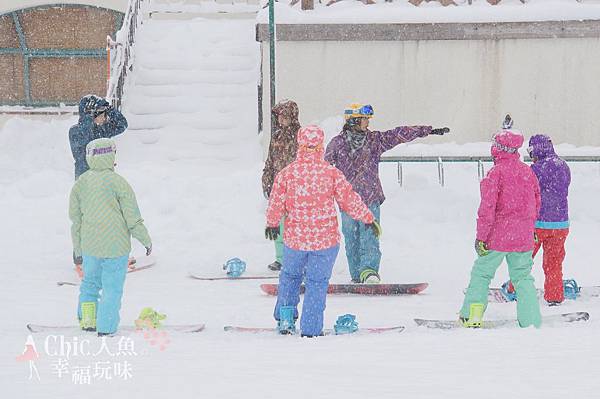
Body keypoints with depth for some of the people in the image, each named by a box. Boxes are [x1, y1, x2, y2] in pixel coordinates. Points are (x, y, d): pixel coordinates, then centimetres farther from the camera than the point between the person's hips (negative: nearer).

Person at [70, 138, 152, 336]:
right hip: (116, 245, -4)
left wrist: (77, 249, 20)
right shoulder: (118, 182, -11)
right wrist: (146, 240, 5)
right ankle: (106, 329, 4)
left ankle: (87, 319, 15)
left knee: (90, 282, 23)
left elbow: (75, 218, 10)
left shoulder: (80, 183, 3)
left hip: (89, 245, 4)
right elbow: (133, 217, -8)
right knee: (112, 288, 4)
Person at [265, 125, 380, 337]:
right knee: (317, 282, 9)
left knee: (290, 276, 24)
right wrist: (369, 218, 10)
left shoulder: (286, 173, -8)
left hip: (294, 239, 1)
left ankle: (285, 318, 22)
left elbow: (275, 204, 1)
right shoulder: (331, 173, -11)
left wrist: (271, 224, 21)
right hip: (325, 240, -1)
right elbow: (350, 200, -5)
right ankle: (311, 328, 10)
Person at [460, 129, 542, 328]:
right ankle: (531, 321, 6)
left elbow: (488, 207, -16)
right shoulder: (528, 172, 5)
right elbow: (536, 202, 15)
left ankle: (473, 316, 2)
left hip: (498, 236, -5)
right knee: (523, 276, 12)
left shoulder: (496, 172, -13)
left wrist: (481, 236, -12)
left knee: (481, 273, 7)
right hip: (524, 237, 5)